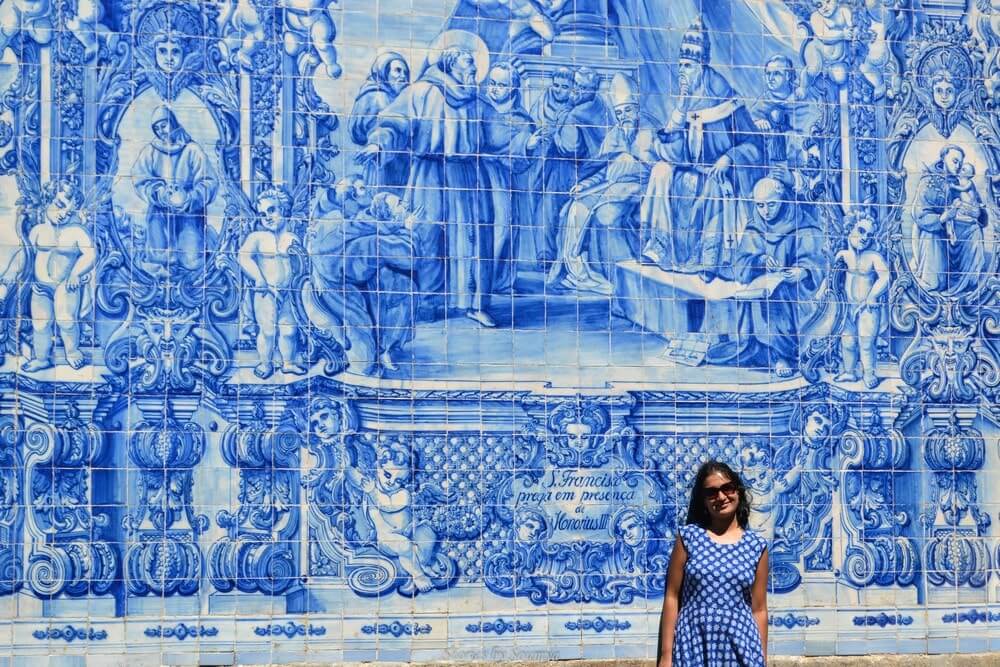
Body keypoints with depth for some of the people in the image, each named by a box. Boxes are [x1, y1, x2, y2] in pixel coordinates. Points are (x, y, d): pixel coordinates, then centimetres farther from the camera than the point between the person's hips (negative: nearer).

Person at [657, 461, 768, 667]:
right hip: (693, 647, -1)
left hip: (740, 649, 1)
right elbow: (672, 598, 0)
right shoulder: (688, 537, 1)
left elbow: (759, 610, 6)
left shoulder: (756, 546, 4)